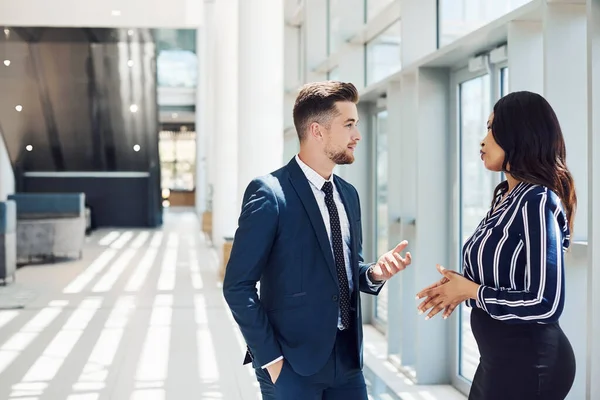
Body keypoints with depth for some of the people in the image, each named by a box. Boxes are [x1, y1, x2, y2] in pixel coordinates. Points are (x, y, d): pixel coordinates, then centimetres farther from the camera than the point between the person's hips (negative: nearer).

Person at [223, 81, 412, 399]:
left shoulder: (348, 194, 9)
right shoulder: (269, 193, -13)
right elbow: (238, 286, -13)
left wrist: (374, 273, -3)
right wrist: (270, 357, -14)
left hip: (347, 357, 7)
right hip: (293, 364, -6)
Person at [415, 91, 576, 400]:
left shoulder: (538, 201, -21)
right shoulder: (505, 195, 6)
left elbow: (546, 304, -26)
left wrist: (470, 291, -16)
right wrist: (461, 286, -2)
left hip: (529, 361, -8)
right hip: (499, 356, 8)